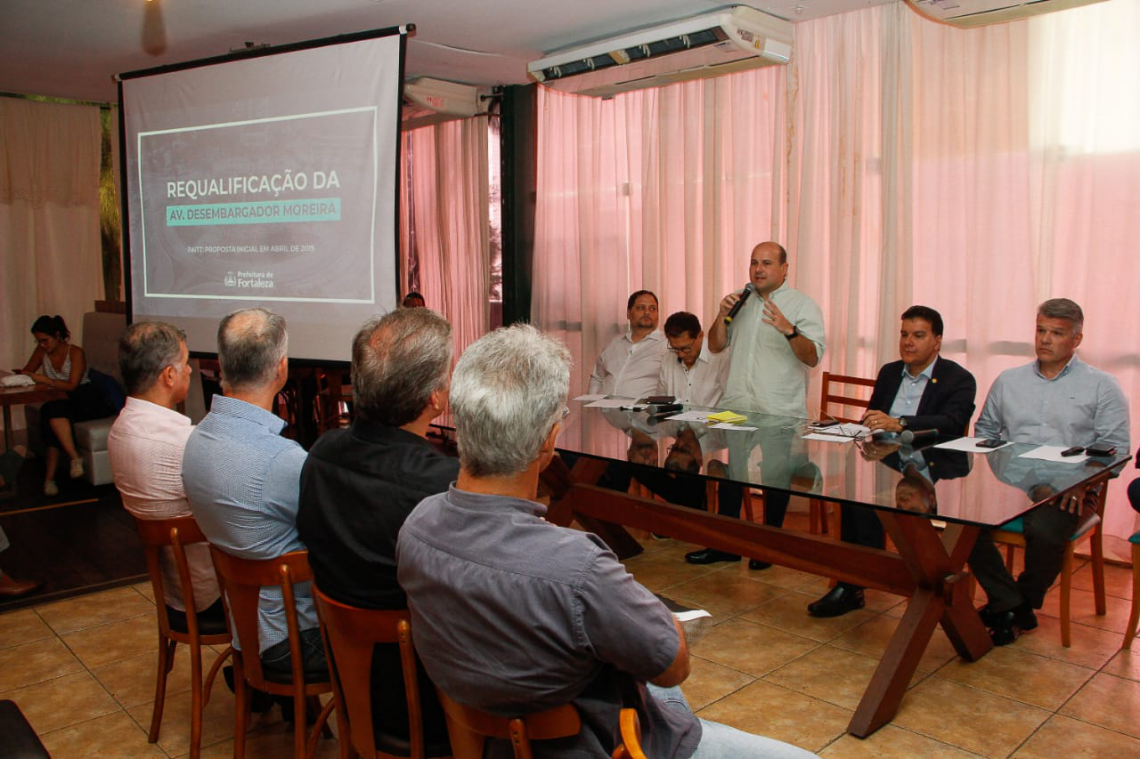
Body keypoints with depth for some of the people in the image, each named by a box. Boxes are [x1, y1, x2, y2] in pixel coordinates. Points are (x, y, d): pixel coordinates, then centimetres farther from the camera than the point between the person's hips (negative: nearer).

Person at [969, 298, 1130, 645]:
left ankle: (1022, 606, -4)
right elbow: (984, 430, 21)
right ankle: (1010, 603, -10)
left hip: (1066, 490, -3)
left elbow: (1114, 448, 1)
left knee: (1043, 530, -34)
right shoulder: (1008, 381, 19)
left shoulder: (1101, 386, 8)